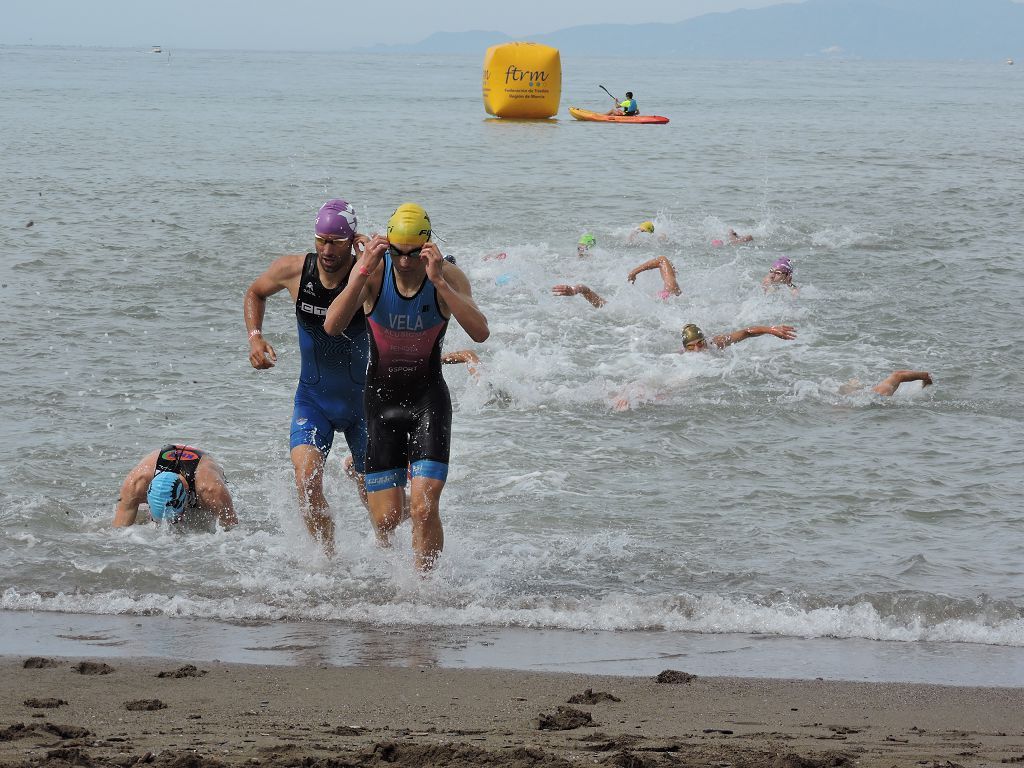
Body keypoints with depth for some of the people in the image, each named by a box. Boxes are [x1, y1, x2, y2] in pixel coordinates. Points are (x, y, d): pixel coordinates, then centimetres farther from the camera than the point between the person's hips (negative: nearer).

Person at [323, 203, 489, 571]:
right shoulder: (373, 272, -12)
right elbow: (332, 326, -24)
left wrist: (438, 281, -35)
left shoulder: (449, 276, -14)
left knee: (424, 507, -16)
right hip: (381, 398, 1)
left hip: (429, 400, -1)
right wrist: (363, 272, -32)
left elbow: (480, 333, -29)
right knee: (385, 518, 0)